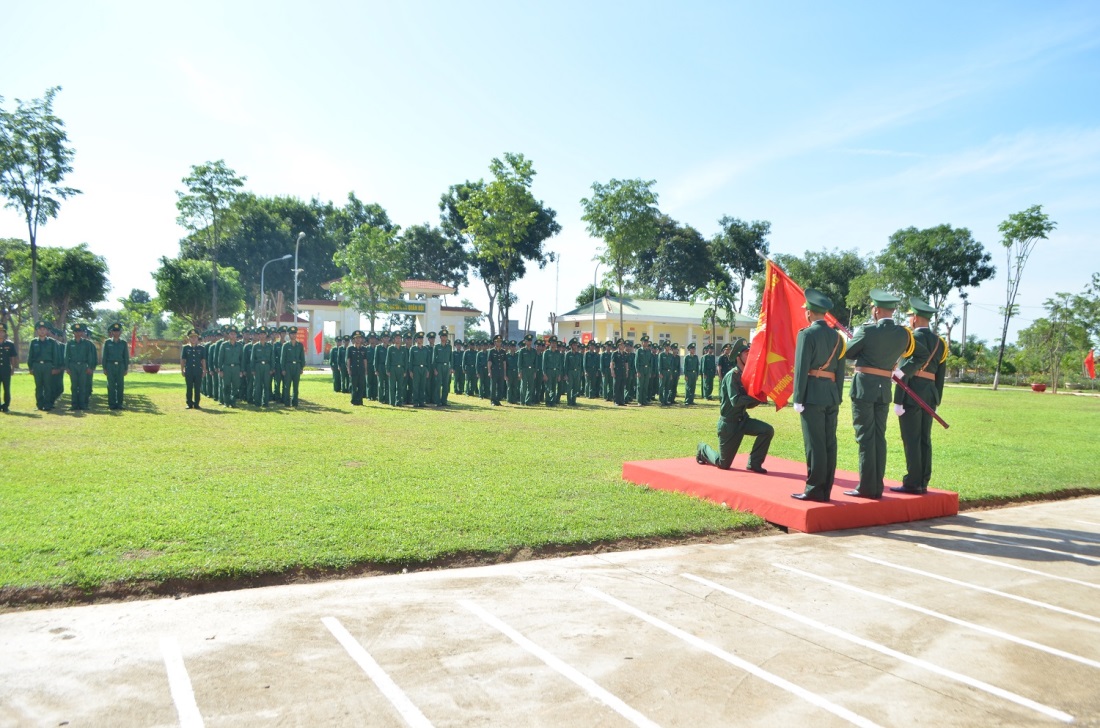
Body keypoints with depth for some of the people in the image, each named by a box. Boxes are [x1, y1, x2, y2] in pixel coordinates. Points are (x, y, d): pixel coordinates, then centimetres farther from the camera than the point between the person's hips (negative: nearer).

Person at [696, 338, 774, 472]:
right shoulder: (732, 375, -18)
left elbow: (749, 404, 8)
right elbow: (735, 401, -29)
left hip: (743, 420, 7)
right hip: (729, 424, -7)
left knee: (768, 430, -18)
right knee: (724, 464, 2)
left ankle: (754, 463, -1)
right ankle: (703, 449, 33)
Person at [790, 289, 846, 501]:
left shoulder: (807, 334, -8)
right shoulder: (837, 336, 12)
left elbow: (802, 368, -12)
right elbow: (840, 371, 12)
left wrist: (798, 399, -10)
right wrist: (838, 398, 16)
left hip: (812, 395, -7)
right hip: (832, 395, 7)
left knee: (814, 444, -5)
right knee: (829, 444, 7)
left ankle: (814, 490, -2)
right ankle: (826, 490, 12)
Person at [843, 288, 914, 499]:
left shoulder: (868, 330, -13)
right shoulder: (903, 333, 2)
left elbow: (848, 352, -2)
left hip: (864, 387, -5)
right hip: (885, 389, 5)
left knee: (866, 438, -2)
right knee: (879, 437, 10)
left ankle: (867, 487, 0)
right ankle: (877, 487, 14)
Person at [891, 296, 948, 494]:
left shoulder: (911, 338, -9)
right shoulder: (939, 342, 14)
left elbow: (904, 372, -15)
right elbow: (940, 376, 15)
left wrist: (898, 401, -14)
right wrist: (936, 402, 20)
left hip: (912, 394, -7)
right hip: (930, 394, 7)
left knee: (911, 440, -4)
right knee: (924, 440, 9)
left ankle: (912, 483, -2)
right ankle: (923, 483, 13)